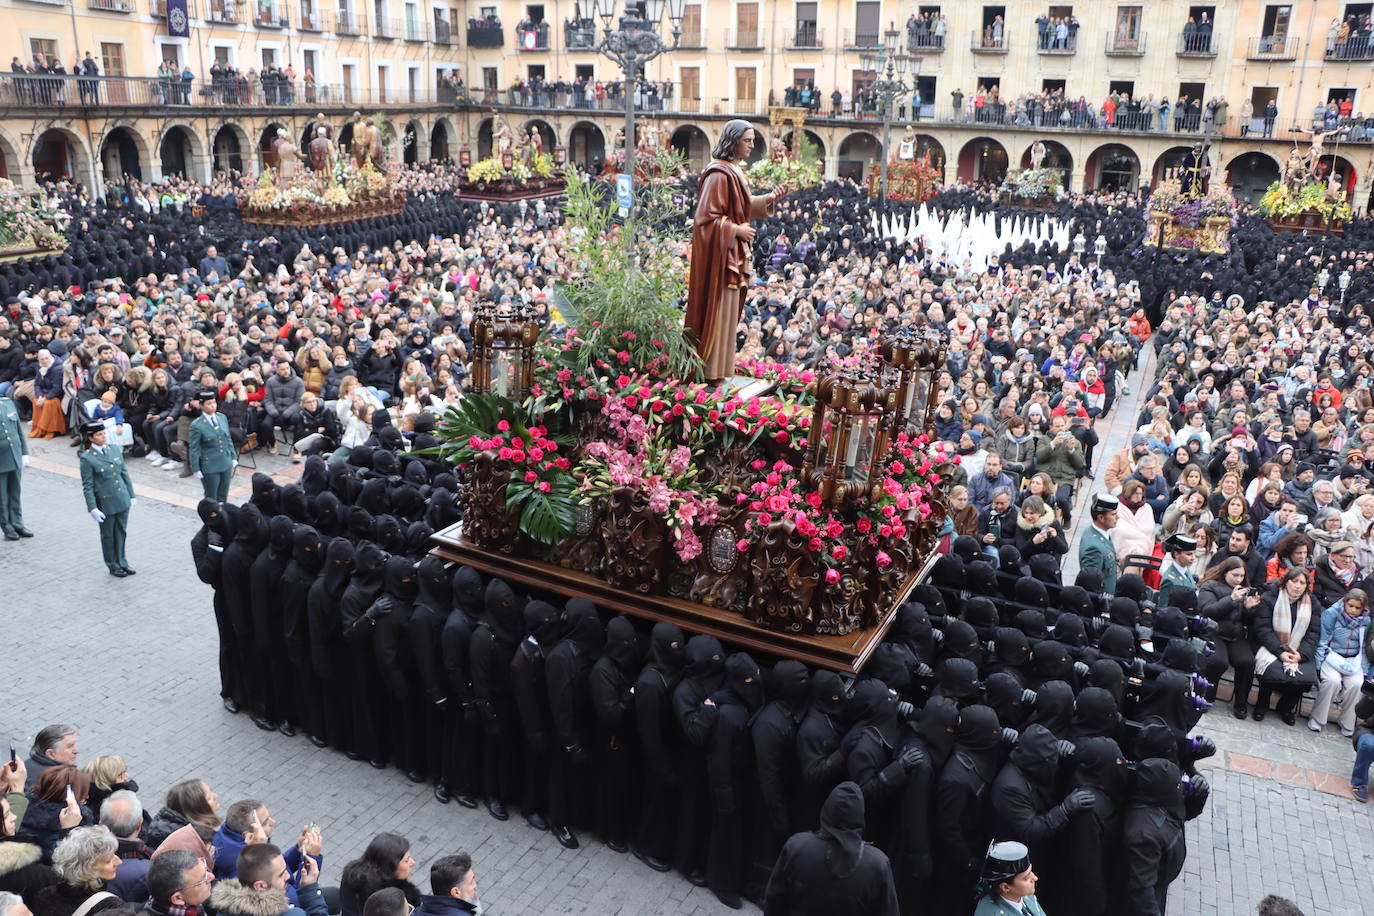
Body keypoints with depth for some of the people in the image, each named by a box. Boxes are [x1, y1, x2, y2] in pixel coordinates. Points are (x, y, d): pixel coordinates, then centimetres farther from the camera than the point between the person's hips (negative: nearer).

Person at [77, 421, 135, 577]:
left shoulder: (114, 450, 2)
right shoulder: (87, 458, -13)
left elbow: (125, 473, 9)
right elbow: (87, 486, -11)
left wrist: (131, 495, 10)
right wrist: (93, 508, -14)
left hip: (122, 500, 4)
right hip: (105, 504, -4)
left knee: (121, 532, 15)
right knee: (108, 535, 12)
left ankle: (122, 562, 31)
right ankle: (113, 566, 27)